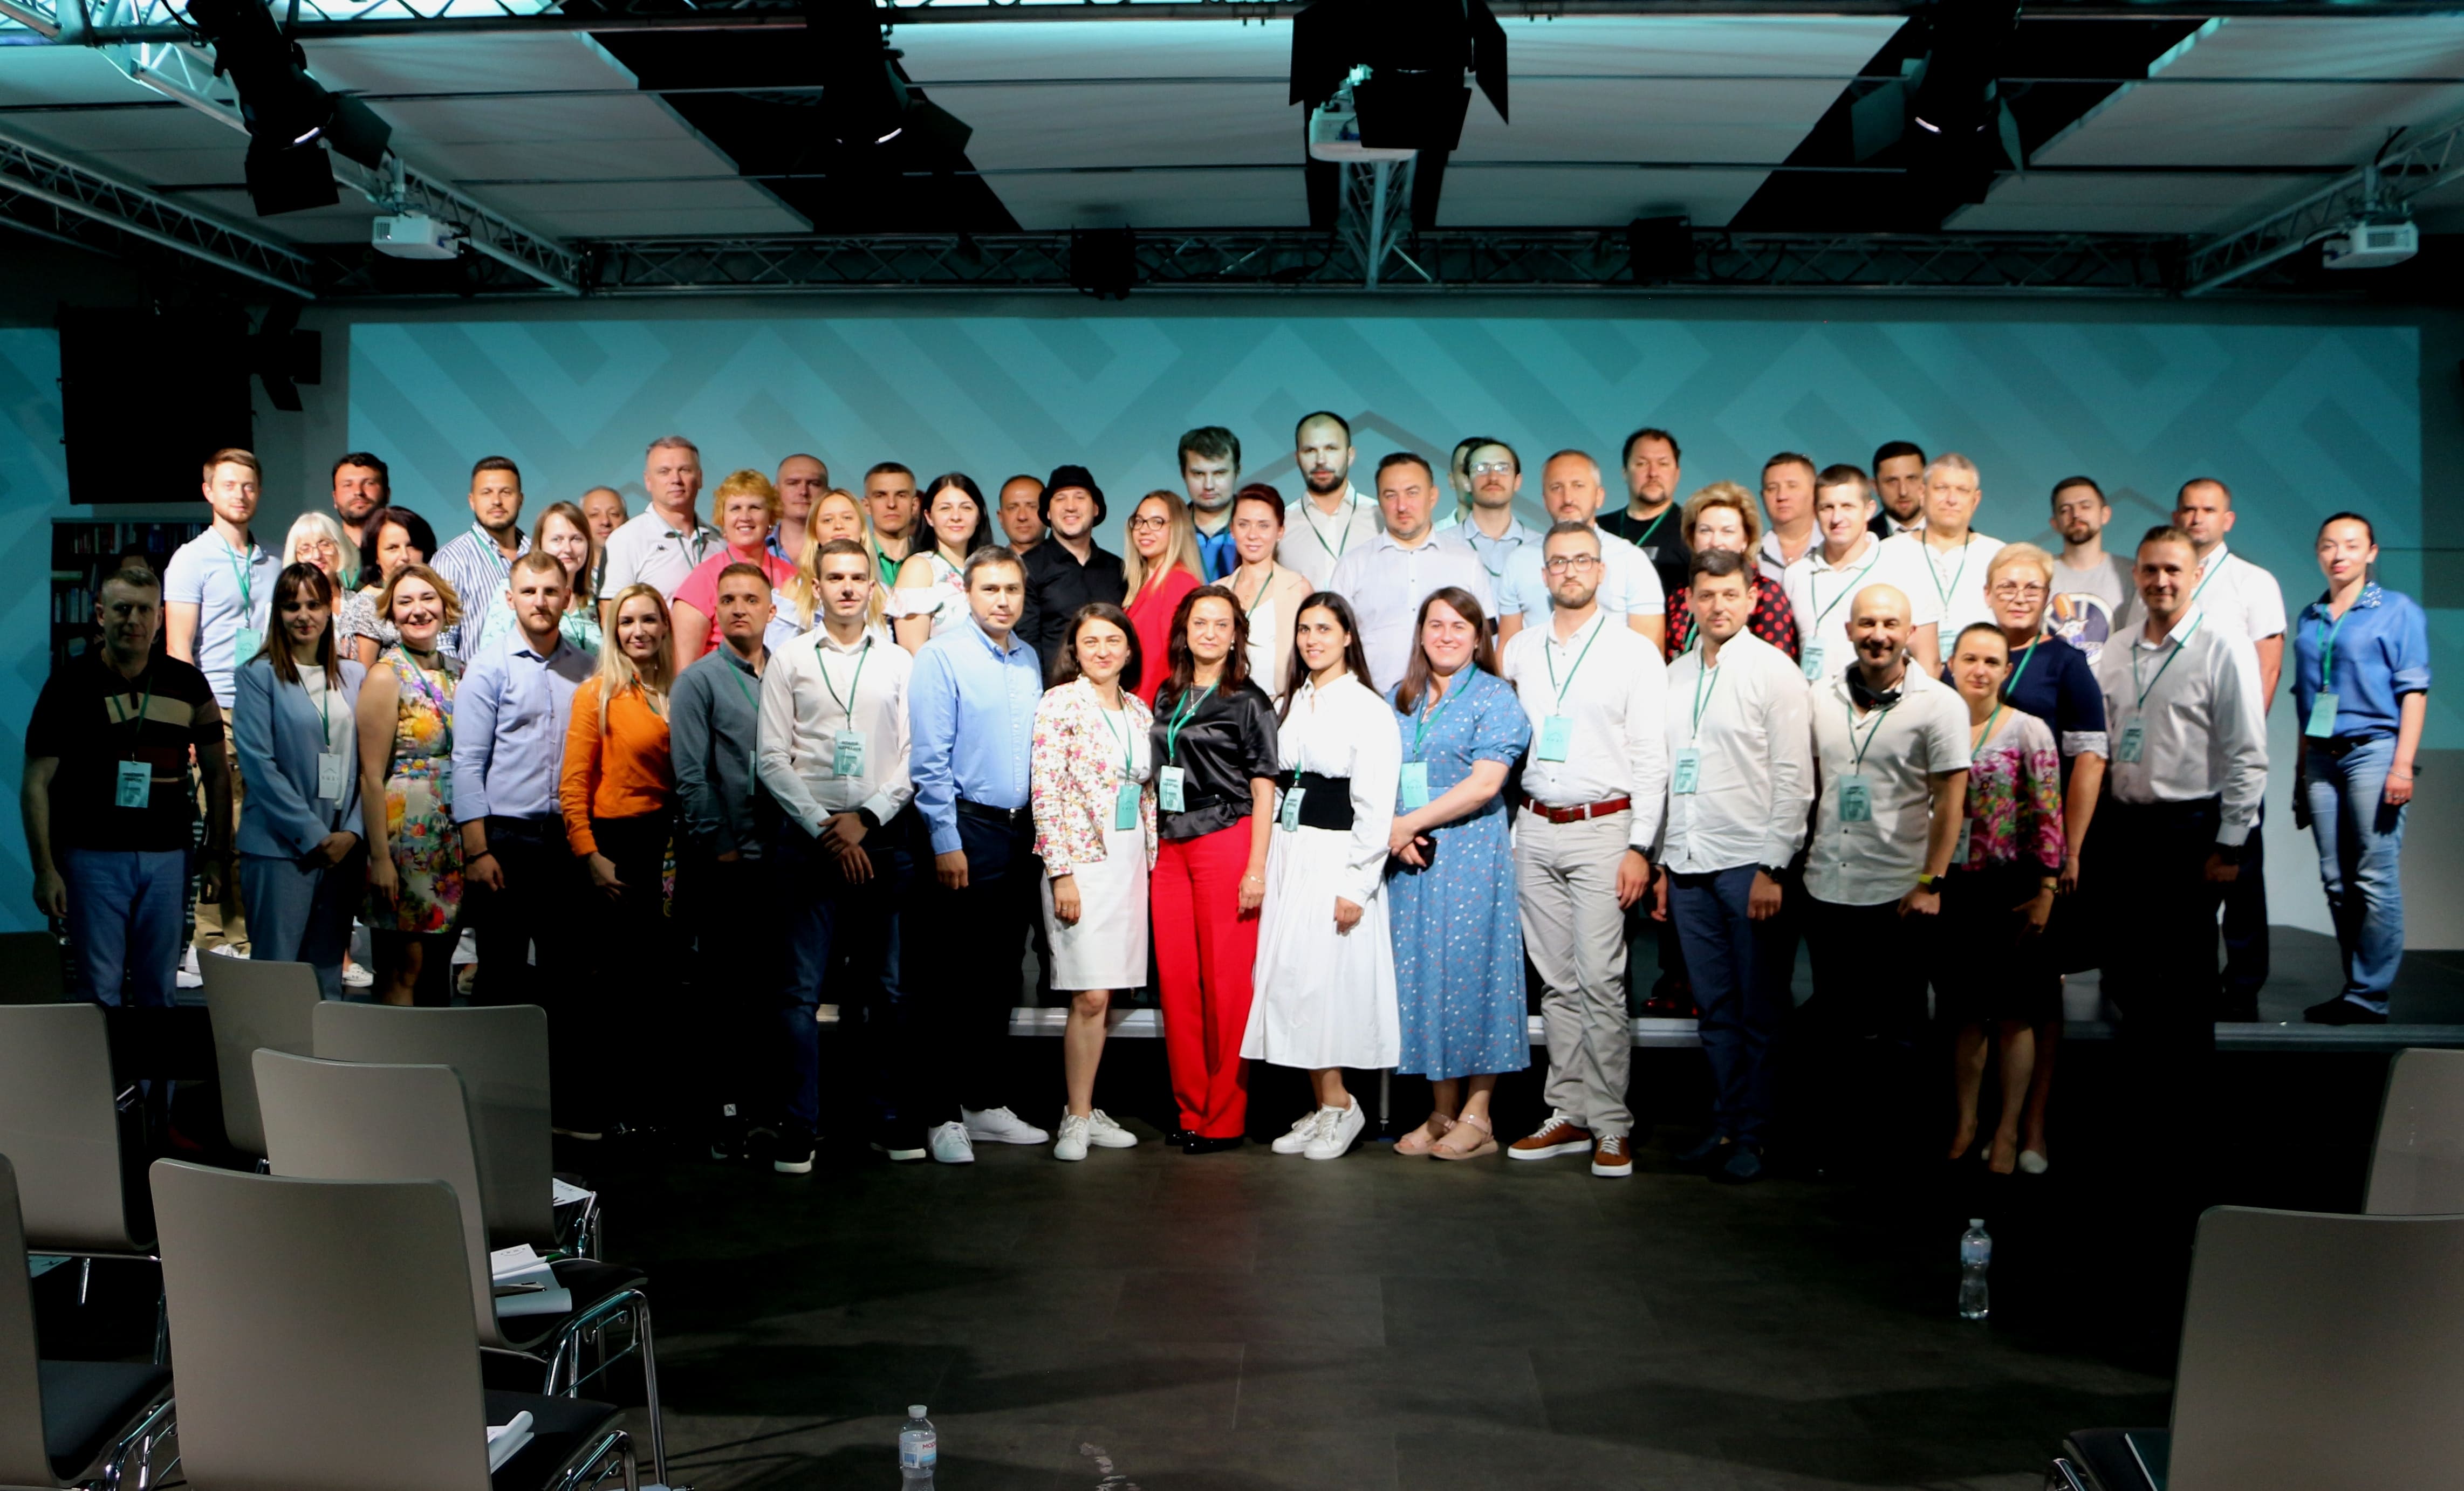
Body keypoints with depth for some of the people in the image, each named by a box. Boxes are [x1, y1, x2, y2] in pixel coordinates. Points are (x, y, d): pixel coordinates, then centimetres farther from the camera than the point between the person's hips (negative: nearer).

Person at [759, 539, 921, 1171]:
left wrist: (866, 819, -7)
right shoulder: (788, 661, 7)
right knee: (803, 988, -3)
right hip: (807, 837, -1)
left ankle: (898, 1119, 13)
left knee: (890, 987, 5)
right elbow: (773, 761, 2)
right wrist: (825, 830, -6)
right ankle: (799, 1125, 3)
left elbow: (914, 756, 5)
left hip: (883, 836, 1)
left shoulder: (899, 662, 10)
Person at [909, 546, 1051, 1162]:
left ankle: (985, 1103, 21)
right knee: (955, 979, -2)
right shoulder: (942, 656, -7)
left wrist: (1040, 831, 11)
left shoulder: (1029, 661, 13)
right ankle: (944, 1115, 5)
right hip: (967, 831, -6)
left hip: (1020, 832, 6)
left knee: (1001, 977, 12)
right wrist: (946, 843, -14)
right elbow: (929, 760, -11)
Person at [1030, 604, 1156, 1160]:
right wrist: (1061, 873, -15)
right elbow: (1045, 793, -10)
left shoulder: (1139, 712, 13)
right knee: (1091, 995, -9)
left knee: (1106, 997, 6)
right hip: (1081, 858, -6)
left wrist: (1151, 861, 13)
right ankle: (1077, 1118, 1)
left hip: (1129, 859, 6)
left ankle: (1087, 1109, 14)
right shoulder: (1060, 704, -5)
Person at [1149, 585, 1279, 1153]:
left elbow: (1263, 788, -3)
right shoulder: (1166, 697, 15)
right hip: (1170, 848, 5)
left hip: (1226, 844, -5)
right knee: (1175, 979, 5)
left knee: (1226, 982, -4)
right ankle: (1191, 1108, 16)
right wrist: (1153, 846, 13)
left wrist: (1257, 868, -10)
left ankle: (1225, 1119, 4)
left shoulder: (1248, 701, 0)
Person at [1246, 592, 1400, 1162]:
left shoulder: (1368, 708, -7)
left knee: (1323, 979, -8)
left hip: (1336, 858, -7)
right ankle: (1324, 1106, 13)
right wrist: (1263, 863, 8)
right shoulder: (1288, 705, 14)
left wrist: (1356, 885, -15)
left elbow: (1376, 808, -11)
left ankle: (1339, 1105, 6)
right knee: (1287, 978, 4)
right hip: (1287, 853, 7)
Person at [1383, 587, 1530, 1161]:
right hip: (1408, 857, 5)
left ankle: (1476, 1118, 3)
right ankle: (1440, 1114, 13)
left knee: (1470, 972, -4)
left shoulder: (1495, 698, -1)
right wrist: (1395, 836, -6)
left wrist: (1410, 823, -13)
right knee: (1421, 974, 5)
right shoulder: (1399, 699, 16)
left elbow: (1485, 784, -12)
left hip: (1471, 857, -5)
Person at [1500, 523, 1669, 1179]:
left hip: (1603, 828, -4)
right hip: (1535, 829, 4)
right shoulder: (1519, 650, 12)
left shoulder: (1635, 651, 0)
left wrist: (1639, 846, -9)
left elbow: (1651, 756, -3)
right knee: (1556, 981, 8)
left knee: (1600, 980, -9)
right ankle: (1570, 1116, 15)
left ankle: (1611, 1127, -1)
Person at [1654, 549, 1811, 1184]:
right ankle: (1725, 1126, 18)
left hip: (1750, 864, -5)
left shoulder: (1775, 671, -3)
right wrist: (1663, 863, 13)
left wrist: (1772, 868, -11)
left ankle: (1753, 1136, 11)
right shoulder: (1675, 674, 13)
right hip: (1688, 865, 5)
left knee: (1759, 1014, 2)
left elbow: (1795, 779, -6)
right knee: (1715, 1011, 10)